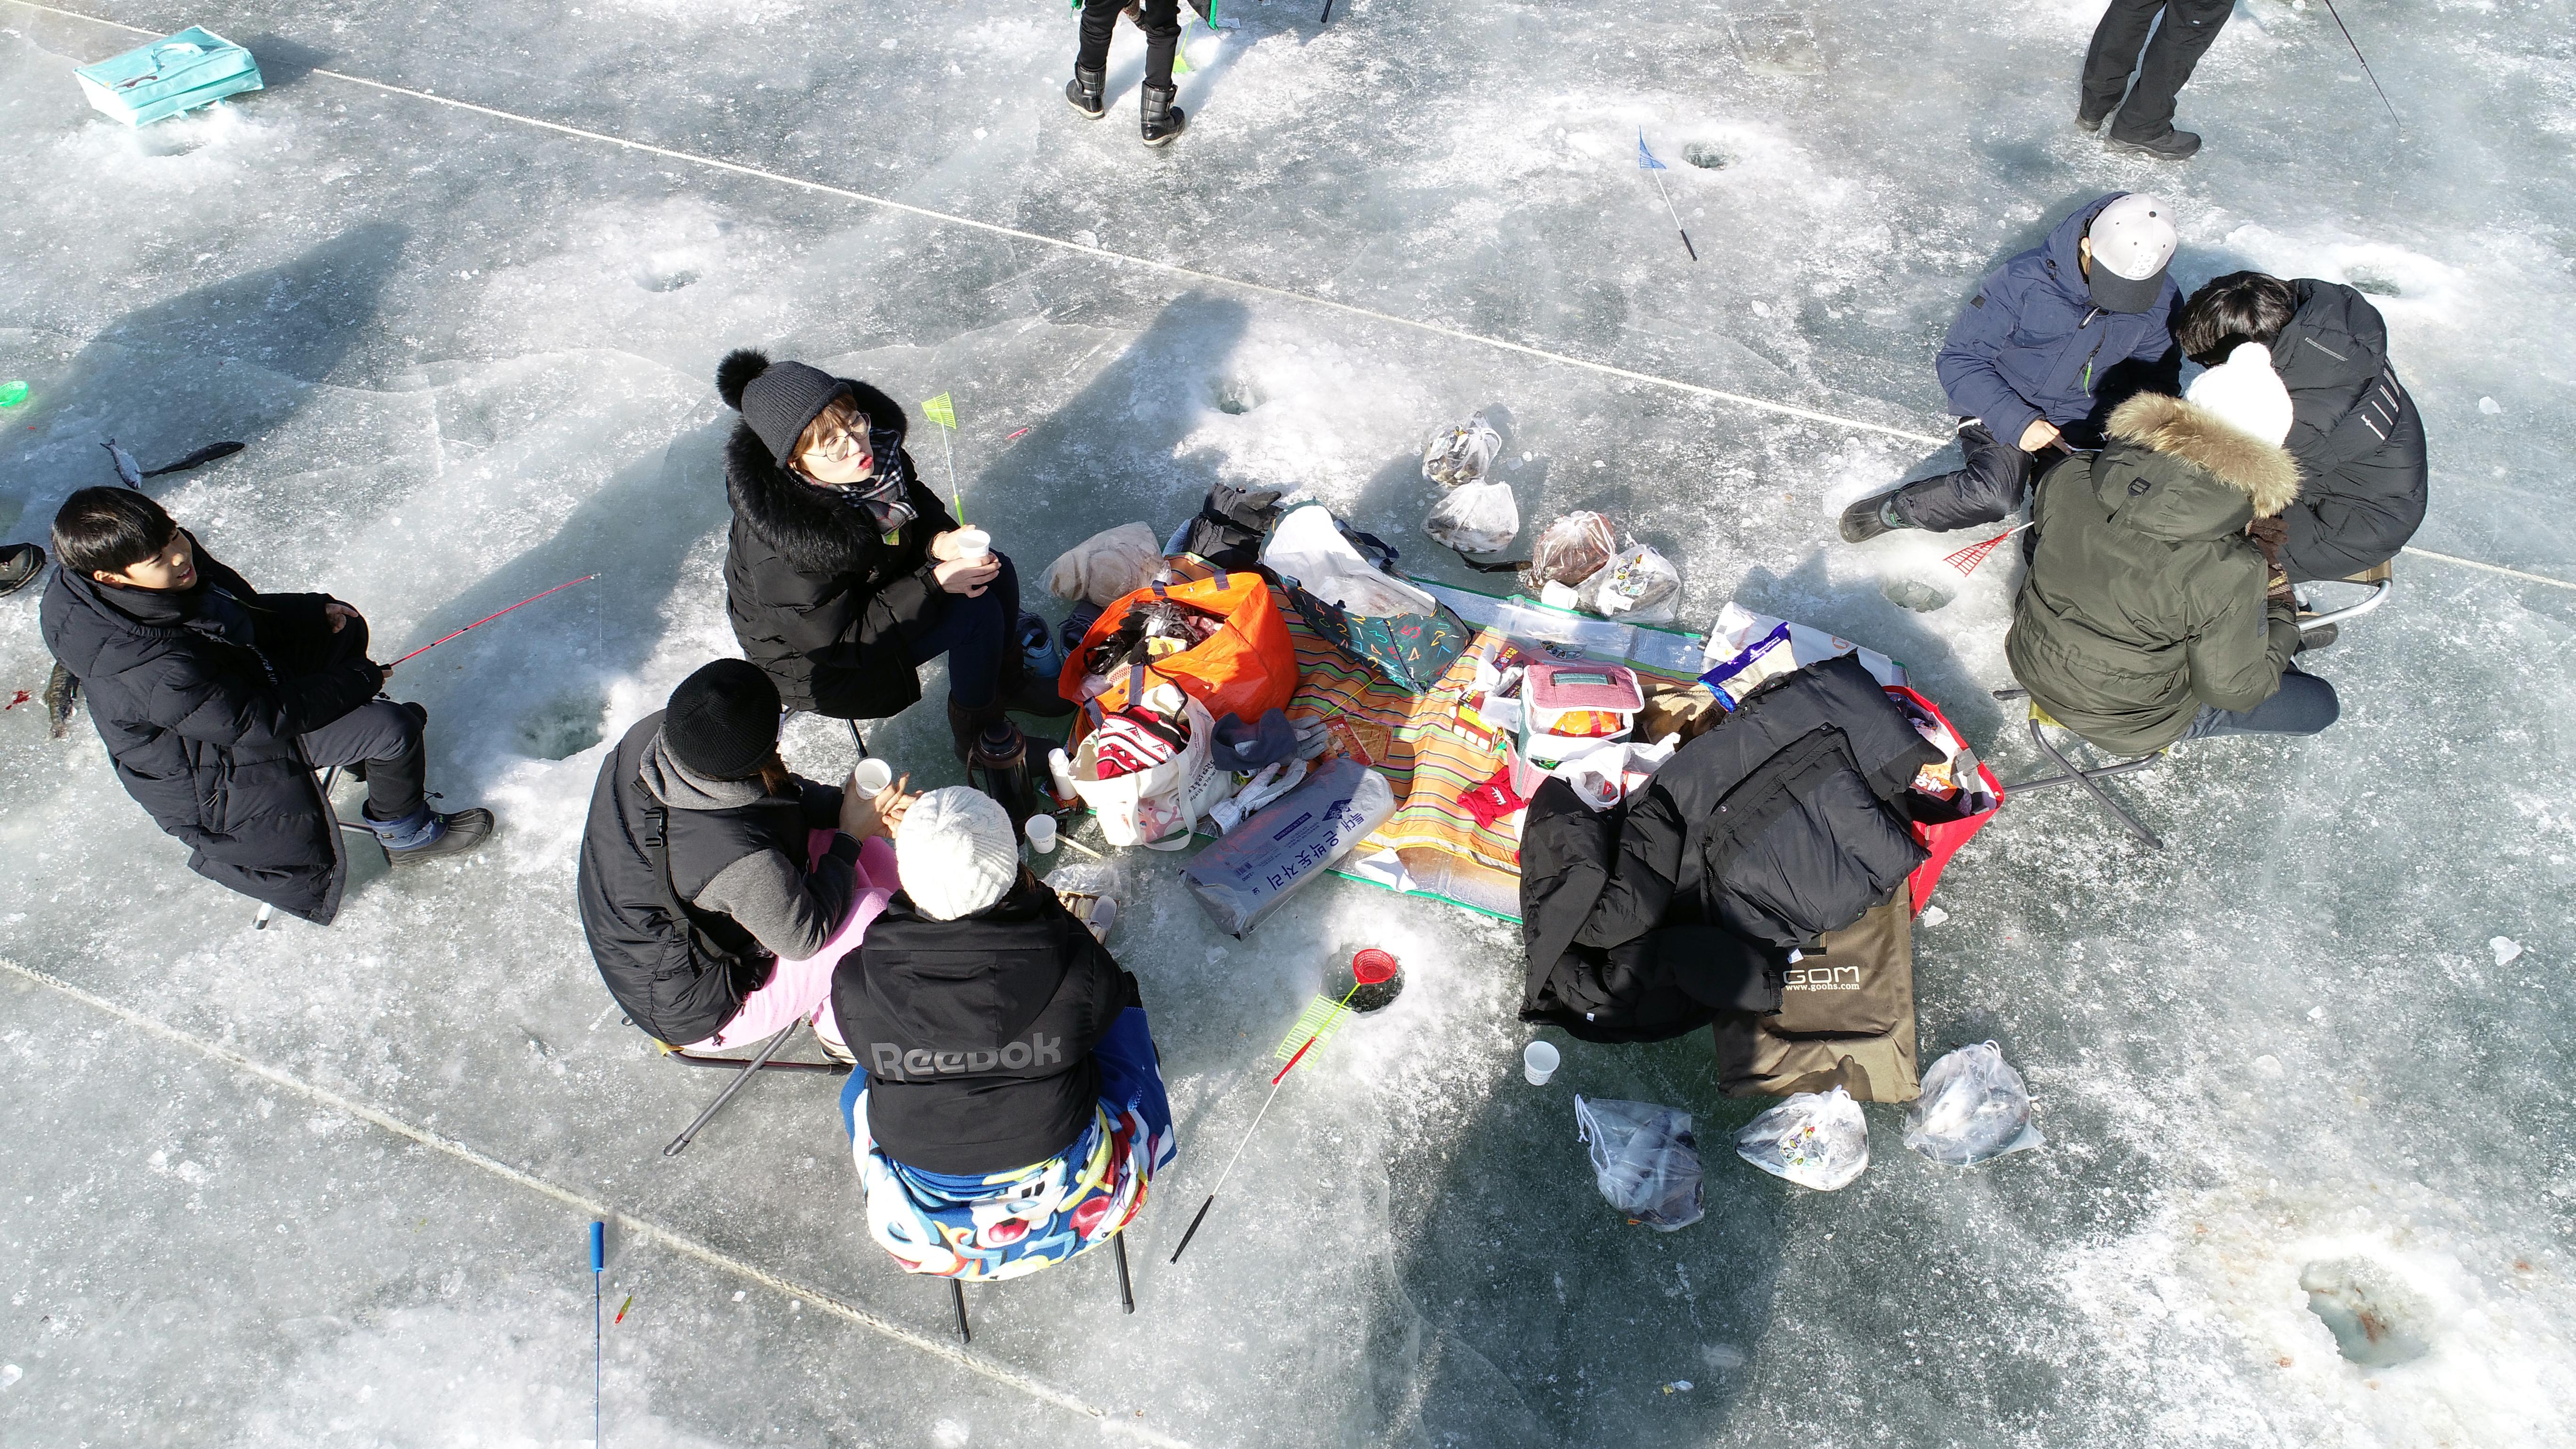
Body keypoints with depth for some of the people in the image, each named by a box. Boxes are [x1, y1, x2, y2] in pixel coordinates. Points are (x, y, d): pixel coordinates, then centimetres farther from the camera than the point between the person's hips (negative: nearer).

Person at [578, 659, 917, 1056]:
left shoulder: (651, 733, -21)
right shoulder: (740, 858, -42)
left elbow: (771, 790, -2)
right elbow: (803, 939, -21)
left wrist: (845, 804, -13)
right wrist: (851, 836, -14)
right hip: (693, 1013, -8)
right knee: (875, 915, -15)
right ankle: (839, 1025, 16)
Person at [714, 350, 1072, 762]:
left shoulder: (873, 443, -19)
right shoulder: (780, 552, -39)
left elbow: (914, 499, 2)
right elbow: (841, 642, -29)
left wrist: (940, 539, -20)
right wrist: (936, 583, -31)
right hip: (812, 655, -7)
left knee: (995, 571, -4)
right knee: (976, 613, -20)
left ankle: (1006, 681, 21)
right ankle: (976, 733, 5)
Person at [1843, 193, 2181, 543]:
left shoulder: (2162, 302, -7)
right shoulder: (2022, 281, -21)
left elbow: (2158, 376, 9)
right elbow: (1958, 360, -17)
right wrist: (2016, 421, -27)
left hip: (2085, 428, 4)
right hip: (2004, 412, -4)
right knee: (1994, 495, -33)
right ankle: (1893, 509, -8)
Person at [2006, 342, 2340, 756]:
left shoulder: (2070, 479, -20)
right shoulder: (2231, 573, -31)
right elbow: (2233, 689, -16)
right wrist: (2281, 612, 2)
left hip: (2033, 668, 5)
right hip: (2130, 726, -5)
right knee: (2320, 703, 17)